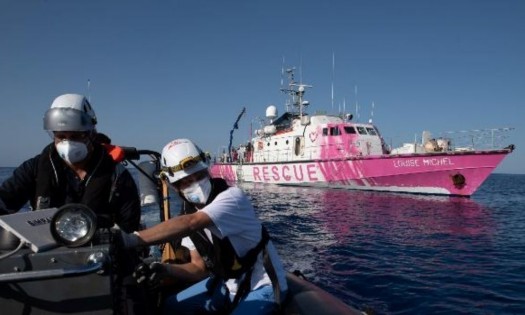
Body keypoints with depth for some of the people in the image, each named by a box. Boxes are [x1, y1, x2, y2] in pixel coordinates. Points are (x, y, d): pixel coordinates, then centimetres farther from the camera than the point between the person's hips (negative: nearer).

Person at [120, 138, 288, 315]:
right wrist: (164, 269, -17)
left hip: (263, 287, -7)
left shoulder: (233, 197, -26)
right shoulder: (190, 213, -3)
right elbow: (200, 268, -1)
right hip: (229, 284, 7)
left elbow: (190, 224, -44)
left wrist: (130, 239, -47)